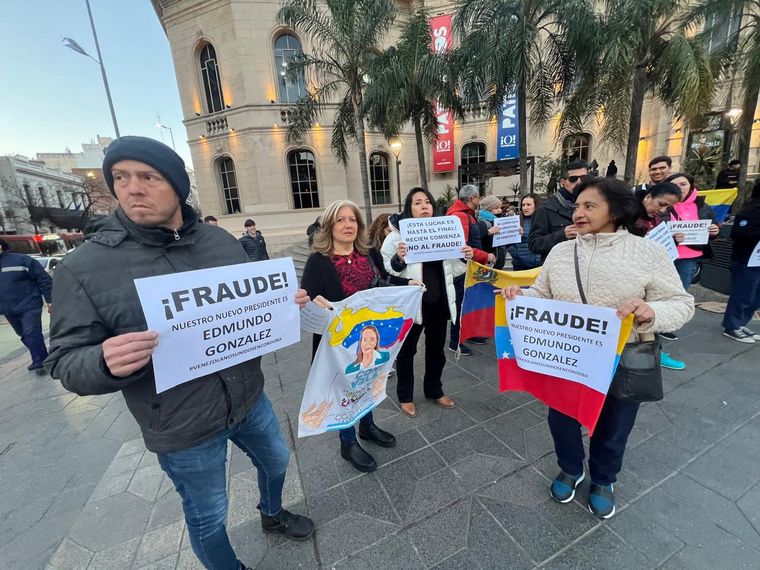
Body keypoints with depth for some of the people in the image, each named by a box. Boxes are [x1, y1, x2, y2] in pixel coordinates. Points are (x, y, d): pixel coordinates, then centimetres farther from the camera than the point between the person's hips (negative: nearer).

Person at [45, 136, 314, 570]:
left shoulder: (221, 241, -3)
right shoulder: (84, 267, -13)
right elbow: (66, 360, -9)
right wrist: (107, 362, -31)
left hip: (249, 398, 5)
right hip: (183, 428, -4)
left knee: (276, 460, 29)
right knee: (208, 517, 21)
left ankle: (273, 514, 64)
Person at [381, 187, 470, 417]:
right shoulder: (397, 235, -10)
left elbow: (451, 270, 12)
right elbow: (385, 271, -11)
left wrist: (464, 258, -6)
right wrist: (398, 259, -29)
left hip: (439, 301, 5)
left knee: (436, 349, 21)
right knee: (406, 351, 13)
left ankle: (434, 390, 44)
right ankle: (405, 396, 35)